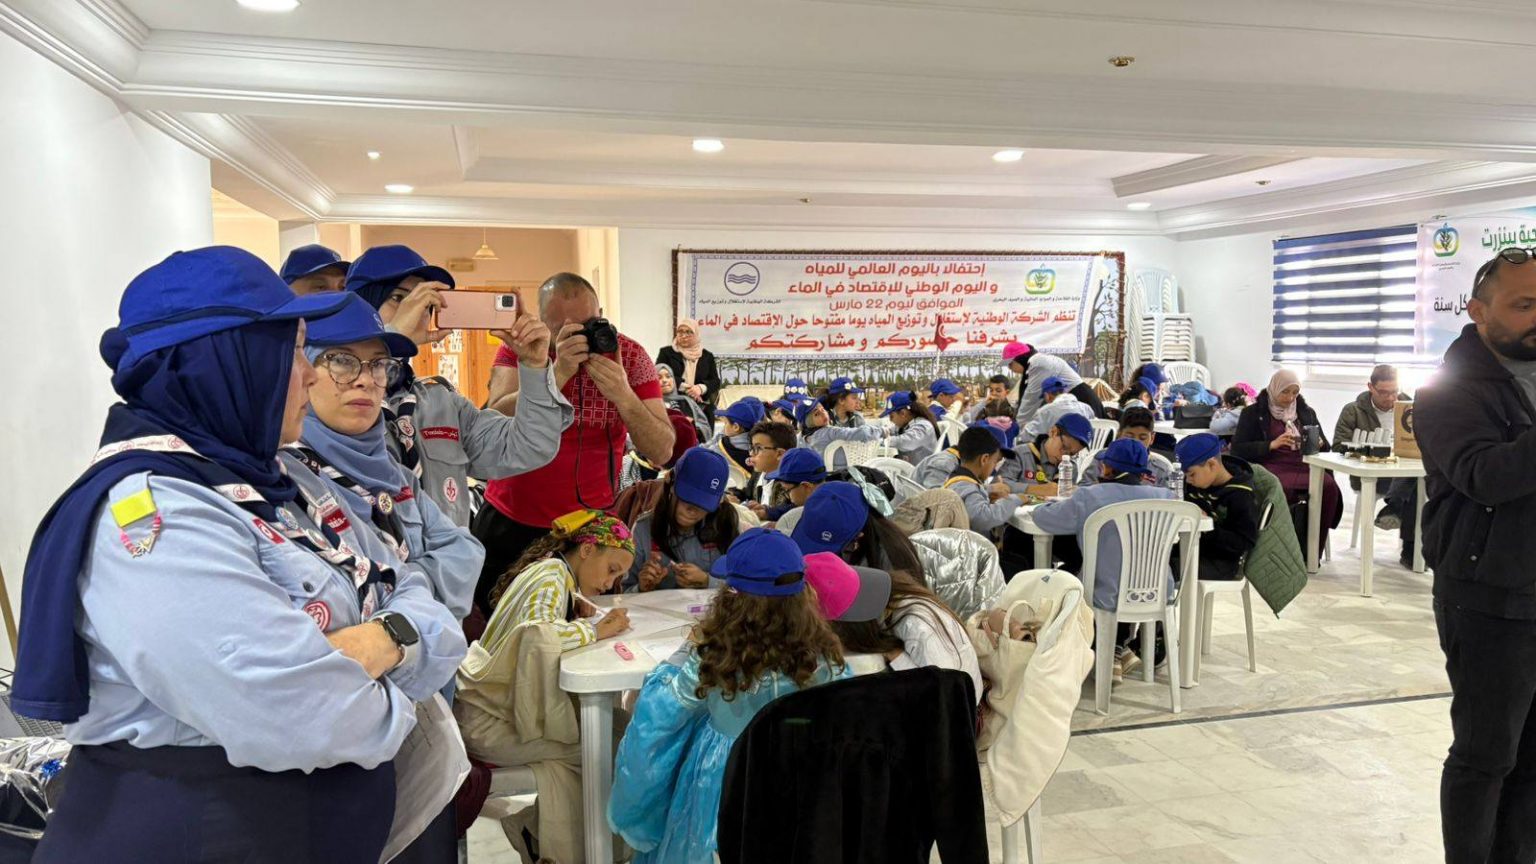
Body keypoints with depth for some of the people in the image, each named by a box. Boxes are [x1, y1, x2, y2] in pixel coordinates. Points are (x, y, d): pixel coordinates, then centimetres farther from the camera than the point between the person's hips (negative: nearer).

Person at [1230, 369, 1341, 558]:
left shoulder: (1306, 412, 23)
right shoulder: (1254, 413, 11)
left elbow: (1325, 446, 22)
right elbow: (1238, 448, 1)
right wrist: (1272, 445, -12)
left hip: (1304, 465, 4)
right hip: (1272, 466, -4)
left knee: (1329, 487, -29)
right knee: (1282, 489, -39)